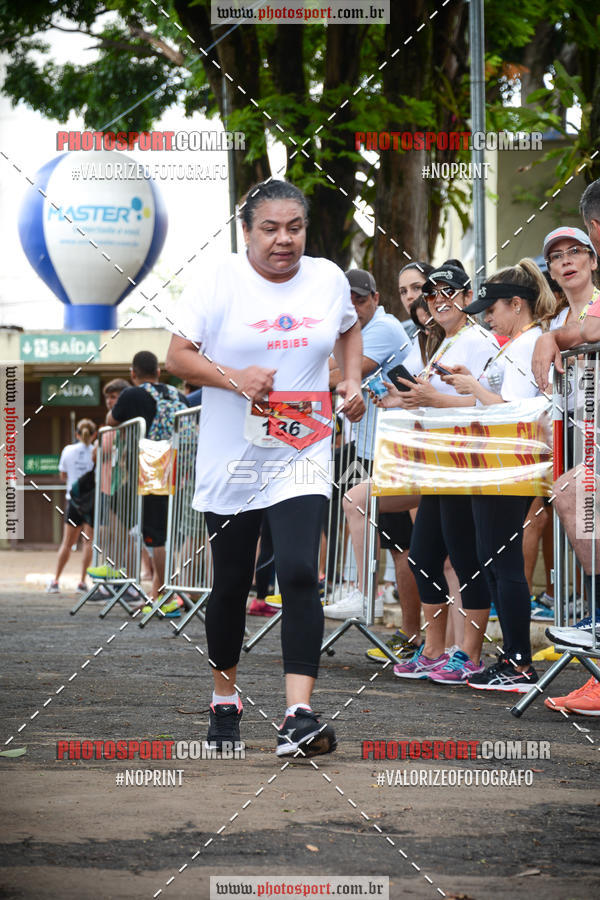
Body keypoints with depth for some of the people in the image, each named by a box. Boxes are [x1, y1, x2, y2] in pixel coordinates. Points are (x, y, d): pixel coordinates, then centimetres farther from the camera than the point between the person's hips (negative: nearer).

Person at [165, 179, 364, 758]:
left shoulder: (328, 280, 4)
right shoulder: (219, 282, -7)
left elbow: (348, 330, 24)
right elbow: (178, 356, -7)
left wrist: (351, 381, 7)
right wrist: (234, 378, -22)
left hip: (301, 459, 1)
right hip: (231, 461, -1)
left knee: (299, 575, -16)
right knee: (232, 584, 10)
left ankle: (298, 717, -22)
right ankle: (224, 699, 32)